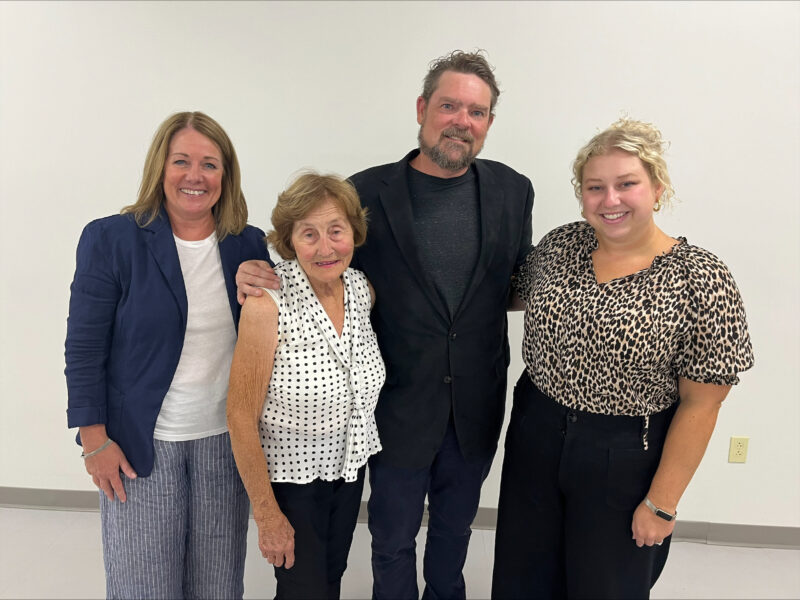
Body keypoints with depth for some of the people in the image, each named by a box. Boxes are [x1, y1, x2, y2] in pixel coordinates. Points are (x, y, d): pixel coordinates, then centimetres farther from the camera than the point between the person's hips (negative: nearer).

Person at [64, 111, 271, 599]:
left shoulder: (249, 244, 1)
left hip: (225, 440, 3)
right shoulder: (110, 239, -7)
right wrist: (95, 441, -5)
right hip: (141, 444, -2)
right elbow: (85, 348, -5)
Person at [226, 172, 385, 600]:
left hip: (349, 466, 6)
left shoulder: (362, 289, -8)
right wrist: (267, 515, -14)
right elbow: (241, 418, -19)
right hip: (290, 476, -5)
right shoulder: (268, 304, -26)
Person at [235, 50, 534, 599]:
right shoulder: (368, 193, -12)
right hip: (400, 404, -2)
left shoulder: (513, 191, -3)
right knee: (393, 537, 19)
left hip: (476, 406, 3)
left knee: (455, 524, 27)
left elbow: (522, 284, 7)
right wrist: (258, 275, -22)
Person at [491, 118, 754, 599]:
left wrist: (661, 504, -10)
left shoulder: (702, 280, -16)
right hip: (535, 437, 4)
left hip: (625, 461, -3)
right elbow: (522, 295, 17)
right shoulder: (559, 245, -4)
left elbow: (700, 405, -13)